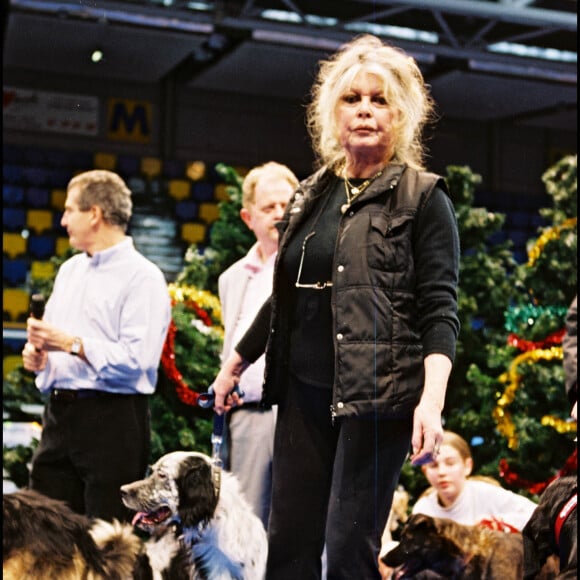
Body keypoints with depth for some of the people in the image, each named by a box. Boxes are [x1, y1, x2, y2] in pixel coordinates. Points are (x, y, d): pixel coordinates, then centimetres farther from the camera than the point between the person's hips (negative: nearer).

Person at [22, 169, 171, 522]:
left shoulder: (142, 277, -9)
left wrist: (72, 344, -17)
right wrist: (38, 357, 5)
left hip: (112, 418, -8)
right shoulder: (70, 271, 17)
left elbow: (136, 360, -19)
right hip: (60, 413, 8)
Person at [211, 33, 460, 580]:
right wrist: (235, 363, 27)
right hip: (303, 391, 6)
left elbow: (440, 310, -9)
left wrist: (432, 399, -22)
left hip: (377, 394, -6)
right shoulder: (310, 196, 13)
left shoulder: (422, 197, -3)